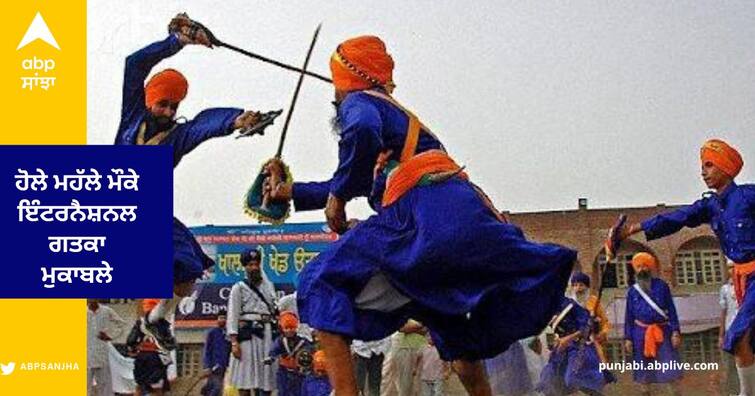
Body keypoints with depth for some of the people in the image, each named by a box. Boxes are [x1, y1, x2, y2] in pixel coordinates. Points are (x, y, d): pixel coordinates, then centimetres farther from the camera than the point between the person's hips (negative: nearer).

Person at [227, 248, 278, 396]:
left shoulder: (269, 286, 19)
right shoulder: (239, 288, 4)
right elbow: (233, 316, -3)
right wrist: (234, 342, -13)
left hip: (268, 335, 5)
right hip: (248, 335, -5)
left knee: (267, 378, 4)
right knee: (246, 378, -6)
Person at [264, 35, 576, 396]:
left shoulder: (359, 102, 11)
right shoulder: (394, 111, 37)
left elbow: (363, 131, -16)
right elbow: (356, 184, 44)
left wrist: (337, 197, -5)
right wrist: (289, 191, 50)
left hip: (424, 209, -9)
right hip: (469, 215, 9)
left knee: (323, 283, -3)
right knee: (456, 332, 27)